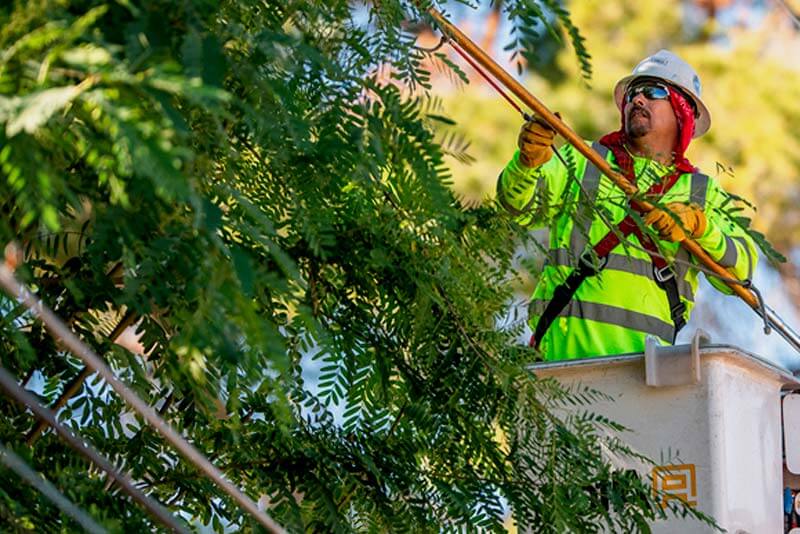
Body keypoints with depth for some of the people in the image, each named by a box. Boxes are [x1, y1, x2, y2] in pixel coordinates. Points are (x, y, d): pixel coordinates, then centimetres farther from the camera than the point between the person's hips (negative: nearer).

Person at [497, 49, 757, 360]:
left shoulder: (704, 192, 22)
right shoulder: (580, 161, 21)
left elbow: (740, 272, 10)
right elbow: (520, 207, 6)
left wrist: (698, 224, -7)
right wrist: (528, 163, -15)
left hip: (648, 349, 1)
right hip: (570, 336, -1)